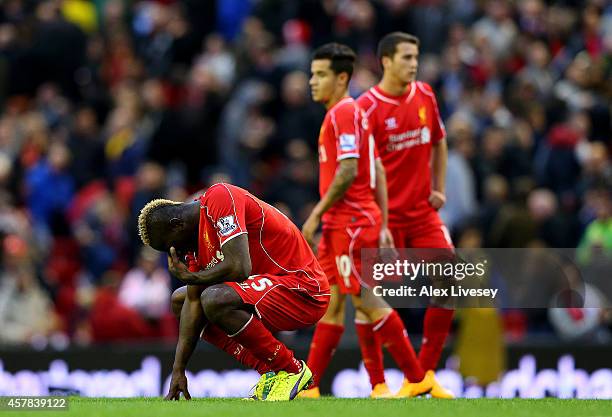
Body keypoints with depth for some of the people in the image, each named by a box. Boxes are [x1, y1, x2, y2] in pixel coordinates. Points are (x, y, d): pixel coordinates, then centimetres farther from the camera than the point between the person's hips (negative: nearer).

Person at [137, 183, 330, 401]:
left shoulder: (220, 197, -19)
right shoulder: (195, 236, 10)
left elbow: (239, 268, -29)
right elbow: (193, 302, 8)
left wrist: (189, 276, -13)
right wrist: (178, 370, 1)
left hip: (304, 290, -11)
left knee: (214, 300, -32)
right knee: (180, 299, 15)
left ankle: (291, 370, -14)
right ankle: (269, 371, 3)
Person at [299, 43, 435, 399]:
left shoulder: (343, 113, -12)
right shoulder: (349, 112, 18)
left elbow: (348, 171, -21)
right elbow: (377, 172, 19)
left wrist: (316, 214, -17)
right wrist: (383, 226, 18)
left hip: (350, 223, -10)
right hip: (340, 224, 10)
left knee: (366, 302, -7)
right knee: (331, 304, 8)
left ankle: (418, 377, -3)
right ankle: (309, 387, 10)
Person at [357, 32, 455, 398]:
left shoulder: (425, 96, 6)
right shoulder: (367, 107, -11)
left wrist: (439, 189, 10)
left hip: (423, 211, 5)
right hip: (385, 216, -5)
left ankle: (426, 373, 8)